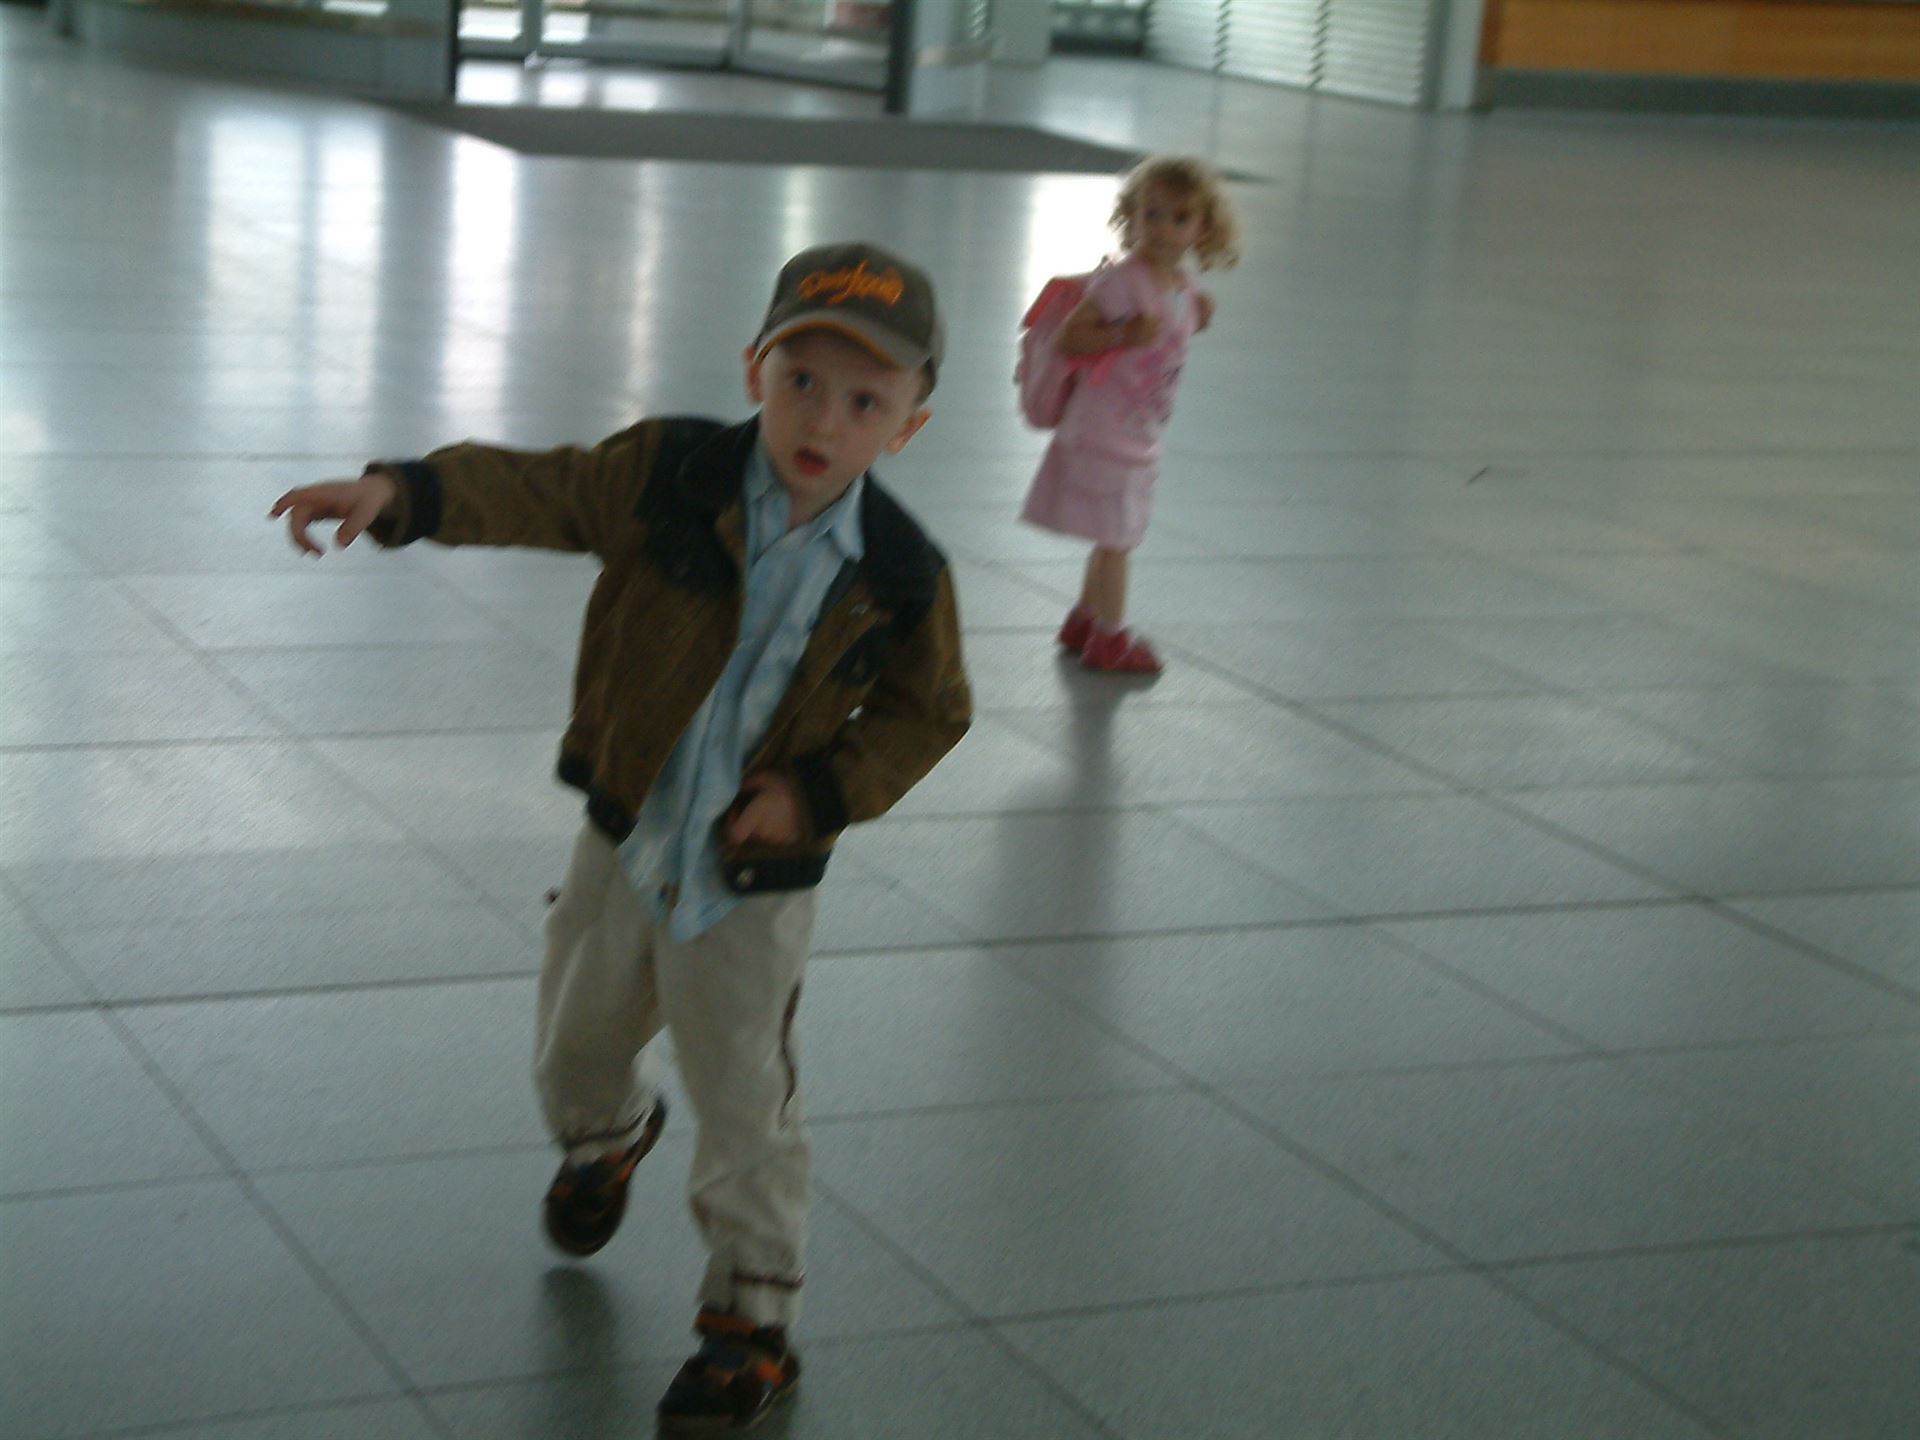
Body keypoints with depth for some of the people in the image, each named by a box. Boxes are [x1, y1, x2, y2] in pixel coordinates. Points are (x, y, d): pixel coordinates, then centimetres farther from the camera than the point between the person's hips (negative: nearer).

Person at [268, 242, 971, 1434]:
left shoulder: (902, 576, -14)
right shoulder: (671, 475, -15)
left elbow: (929, 712, -2)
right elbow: (536, 493, -19)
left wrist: (822, 794, -15)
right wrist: (401, 496, -36)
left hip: (755, 881, -2)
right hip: (625, 843, 3)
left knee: (745, 1108, 5)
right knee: (578, 1045, 23)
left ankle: (753, 1324, 22)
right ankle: (609, 1135, 59)